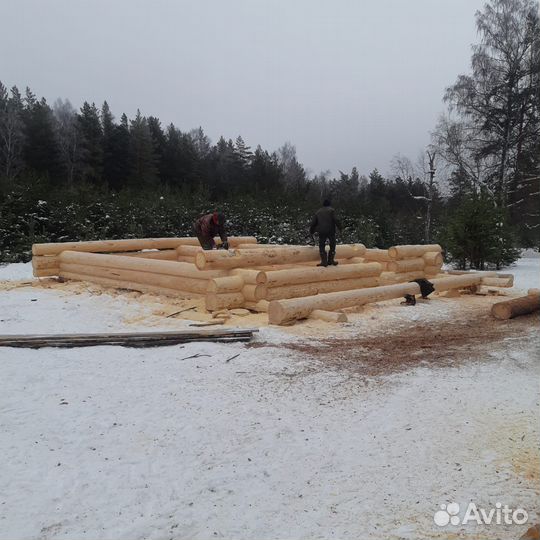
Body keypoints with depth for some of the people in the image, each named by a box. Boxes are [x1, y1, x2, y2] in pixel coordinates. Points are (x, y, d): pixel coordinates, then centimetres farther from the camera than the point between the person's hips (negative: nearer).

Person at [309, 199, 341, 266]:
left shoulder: (318, 212, 14)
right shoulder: (331, 210, 4)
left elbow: (313, 223, 11)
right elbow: (335, 219, -11)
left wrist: (311, 231, 22)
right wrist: (339, 227, -3)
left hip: (321, 232, 2)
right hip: (331, 231, -2)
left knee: (321, 246, 10)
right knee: (332, 245, 14)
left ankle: (324, 261, 4)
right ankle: (330, 260, 16)